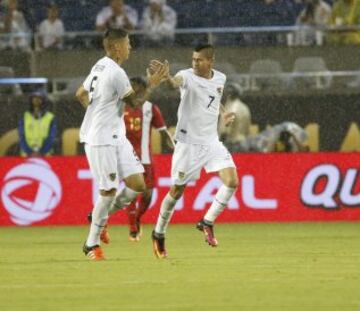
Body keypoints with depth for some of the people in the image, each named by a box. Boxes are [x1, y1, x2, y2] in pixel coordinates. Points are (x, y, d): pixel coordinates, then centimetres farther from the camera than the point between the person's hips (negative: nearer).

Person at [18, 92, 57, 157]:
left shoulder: (51, 118, 5)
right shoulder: (24, 118, 8)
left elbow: (50, 139, -1)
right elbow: (22, 138, 2)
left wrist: (41, 153, -13)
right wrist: (30, 153, -13)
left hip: (45, 155, -1)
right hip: (27, 156, 1)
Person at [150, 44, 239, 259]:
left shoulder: (220, 78, 4)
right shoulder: (188, 76, -13)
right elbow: (177, 81, -39)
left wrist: (224, 113, 6)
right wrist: (165, 77, -62)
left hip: (212, 142, 4)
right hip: (189, 142, -4)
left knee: (232, 181, -12)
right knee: (177, 190, 3)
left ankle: (207, 222, 3)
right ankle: (159, 233, 23)